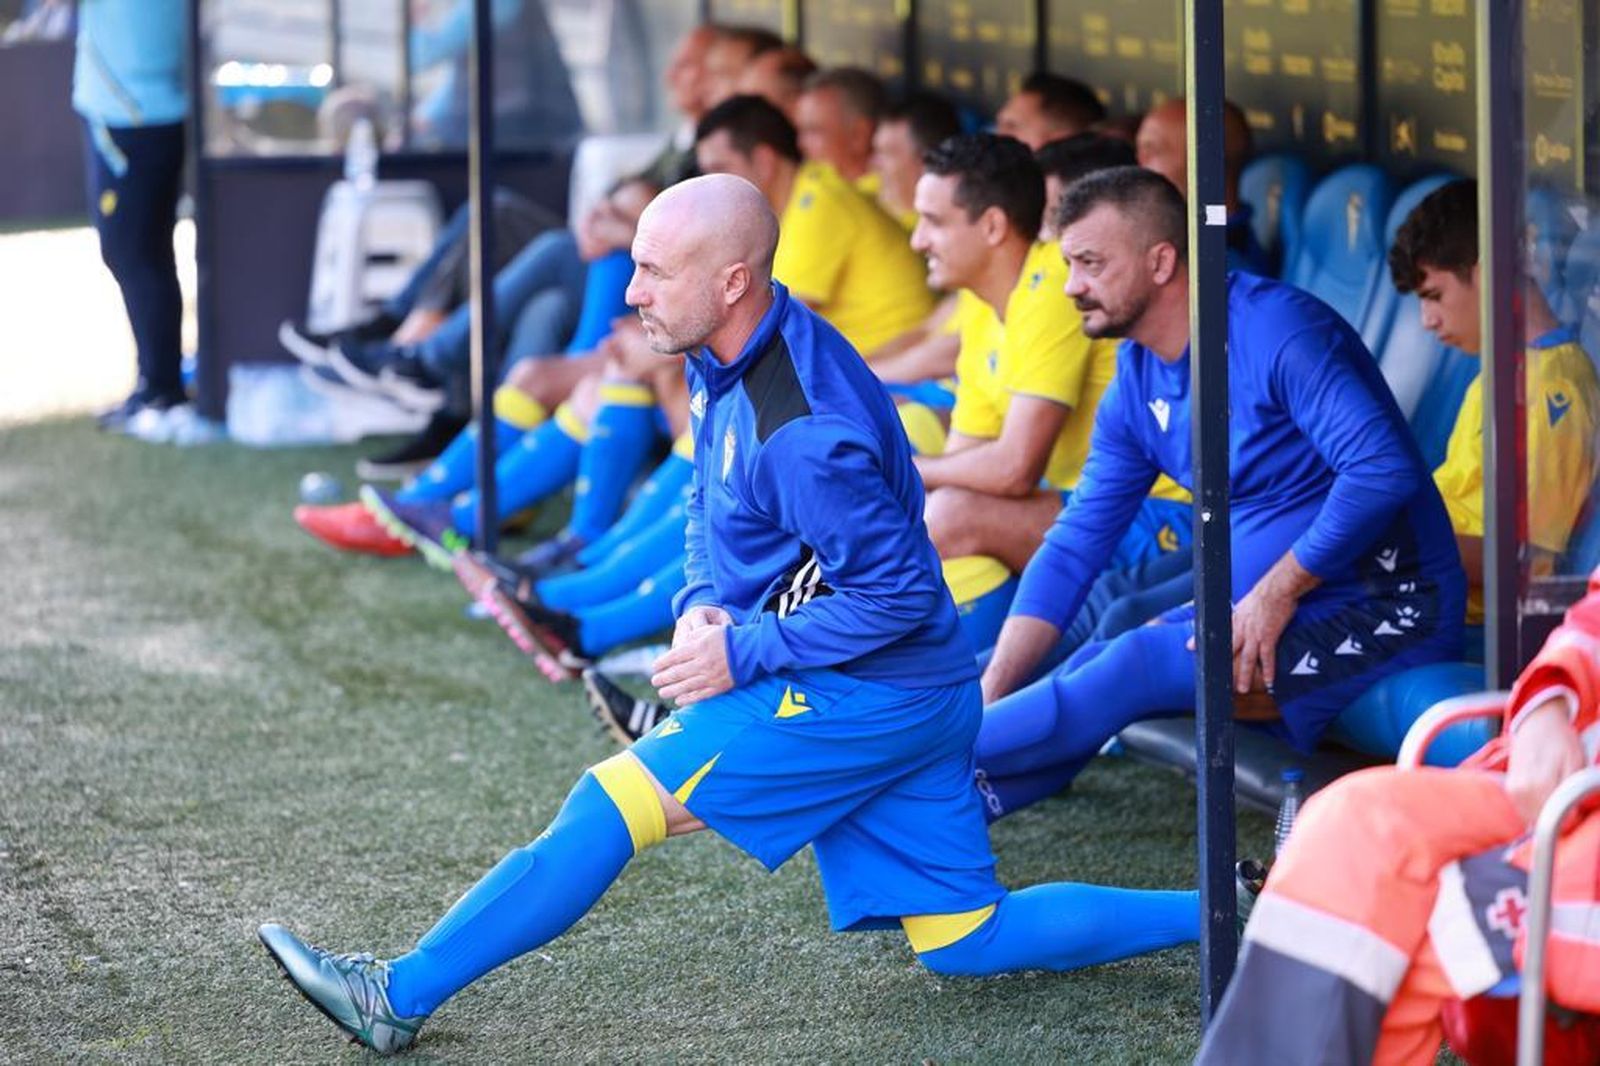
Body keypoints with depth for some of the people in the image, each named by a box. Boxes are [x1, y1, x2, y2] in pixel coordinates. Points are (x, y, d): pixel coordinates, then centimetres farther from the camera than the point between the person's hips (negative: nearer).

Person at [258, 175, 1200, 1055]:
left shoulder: (800, 433, -27)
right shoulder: (725, 363, 3)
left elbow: (898, 591, -23)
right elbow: (710, 504, 19)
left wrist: (745, 654, -18)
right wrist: (704, 604, 0)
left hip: (863, 696, -10)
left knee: (610, 806, -10)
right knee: (968, 943, 12)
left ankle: (401, 998, -4)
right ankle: (1223, 916, 14)